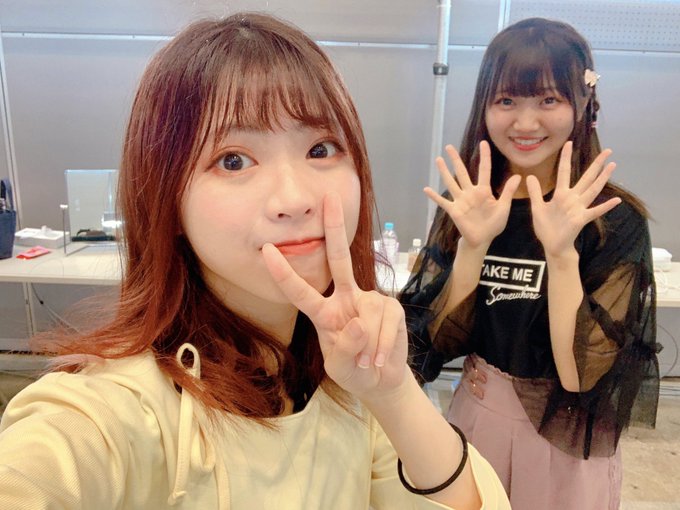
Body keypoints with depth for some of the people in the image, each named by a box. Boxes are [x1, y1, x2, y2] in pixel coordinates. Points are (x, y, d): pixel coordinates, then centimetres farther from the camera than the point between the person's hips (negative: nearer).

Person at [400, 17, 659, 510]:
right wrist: (474, 243, -25)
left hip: (566, 444, -2)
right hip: (473, 421, 3)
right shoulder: (464, 203, -8)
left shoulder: (616, 220, -16)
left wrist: (562, 252, -31)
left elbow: (583, 374, -21)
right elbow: (442, 341, -12)